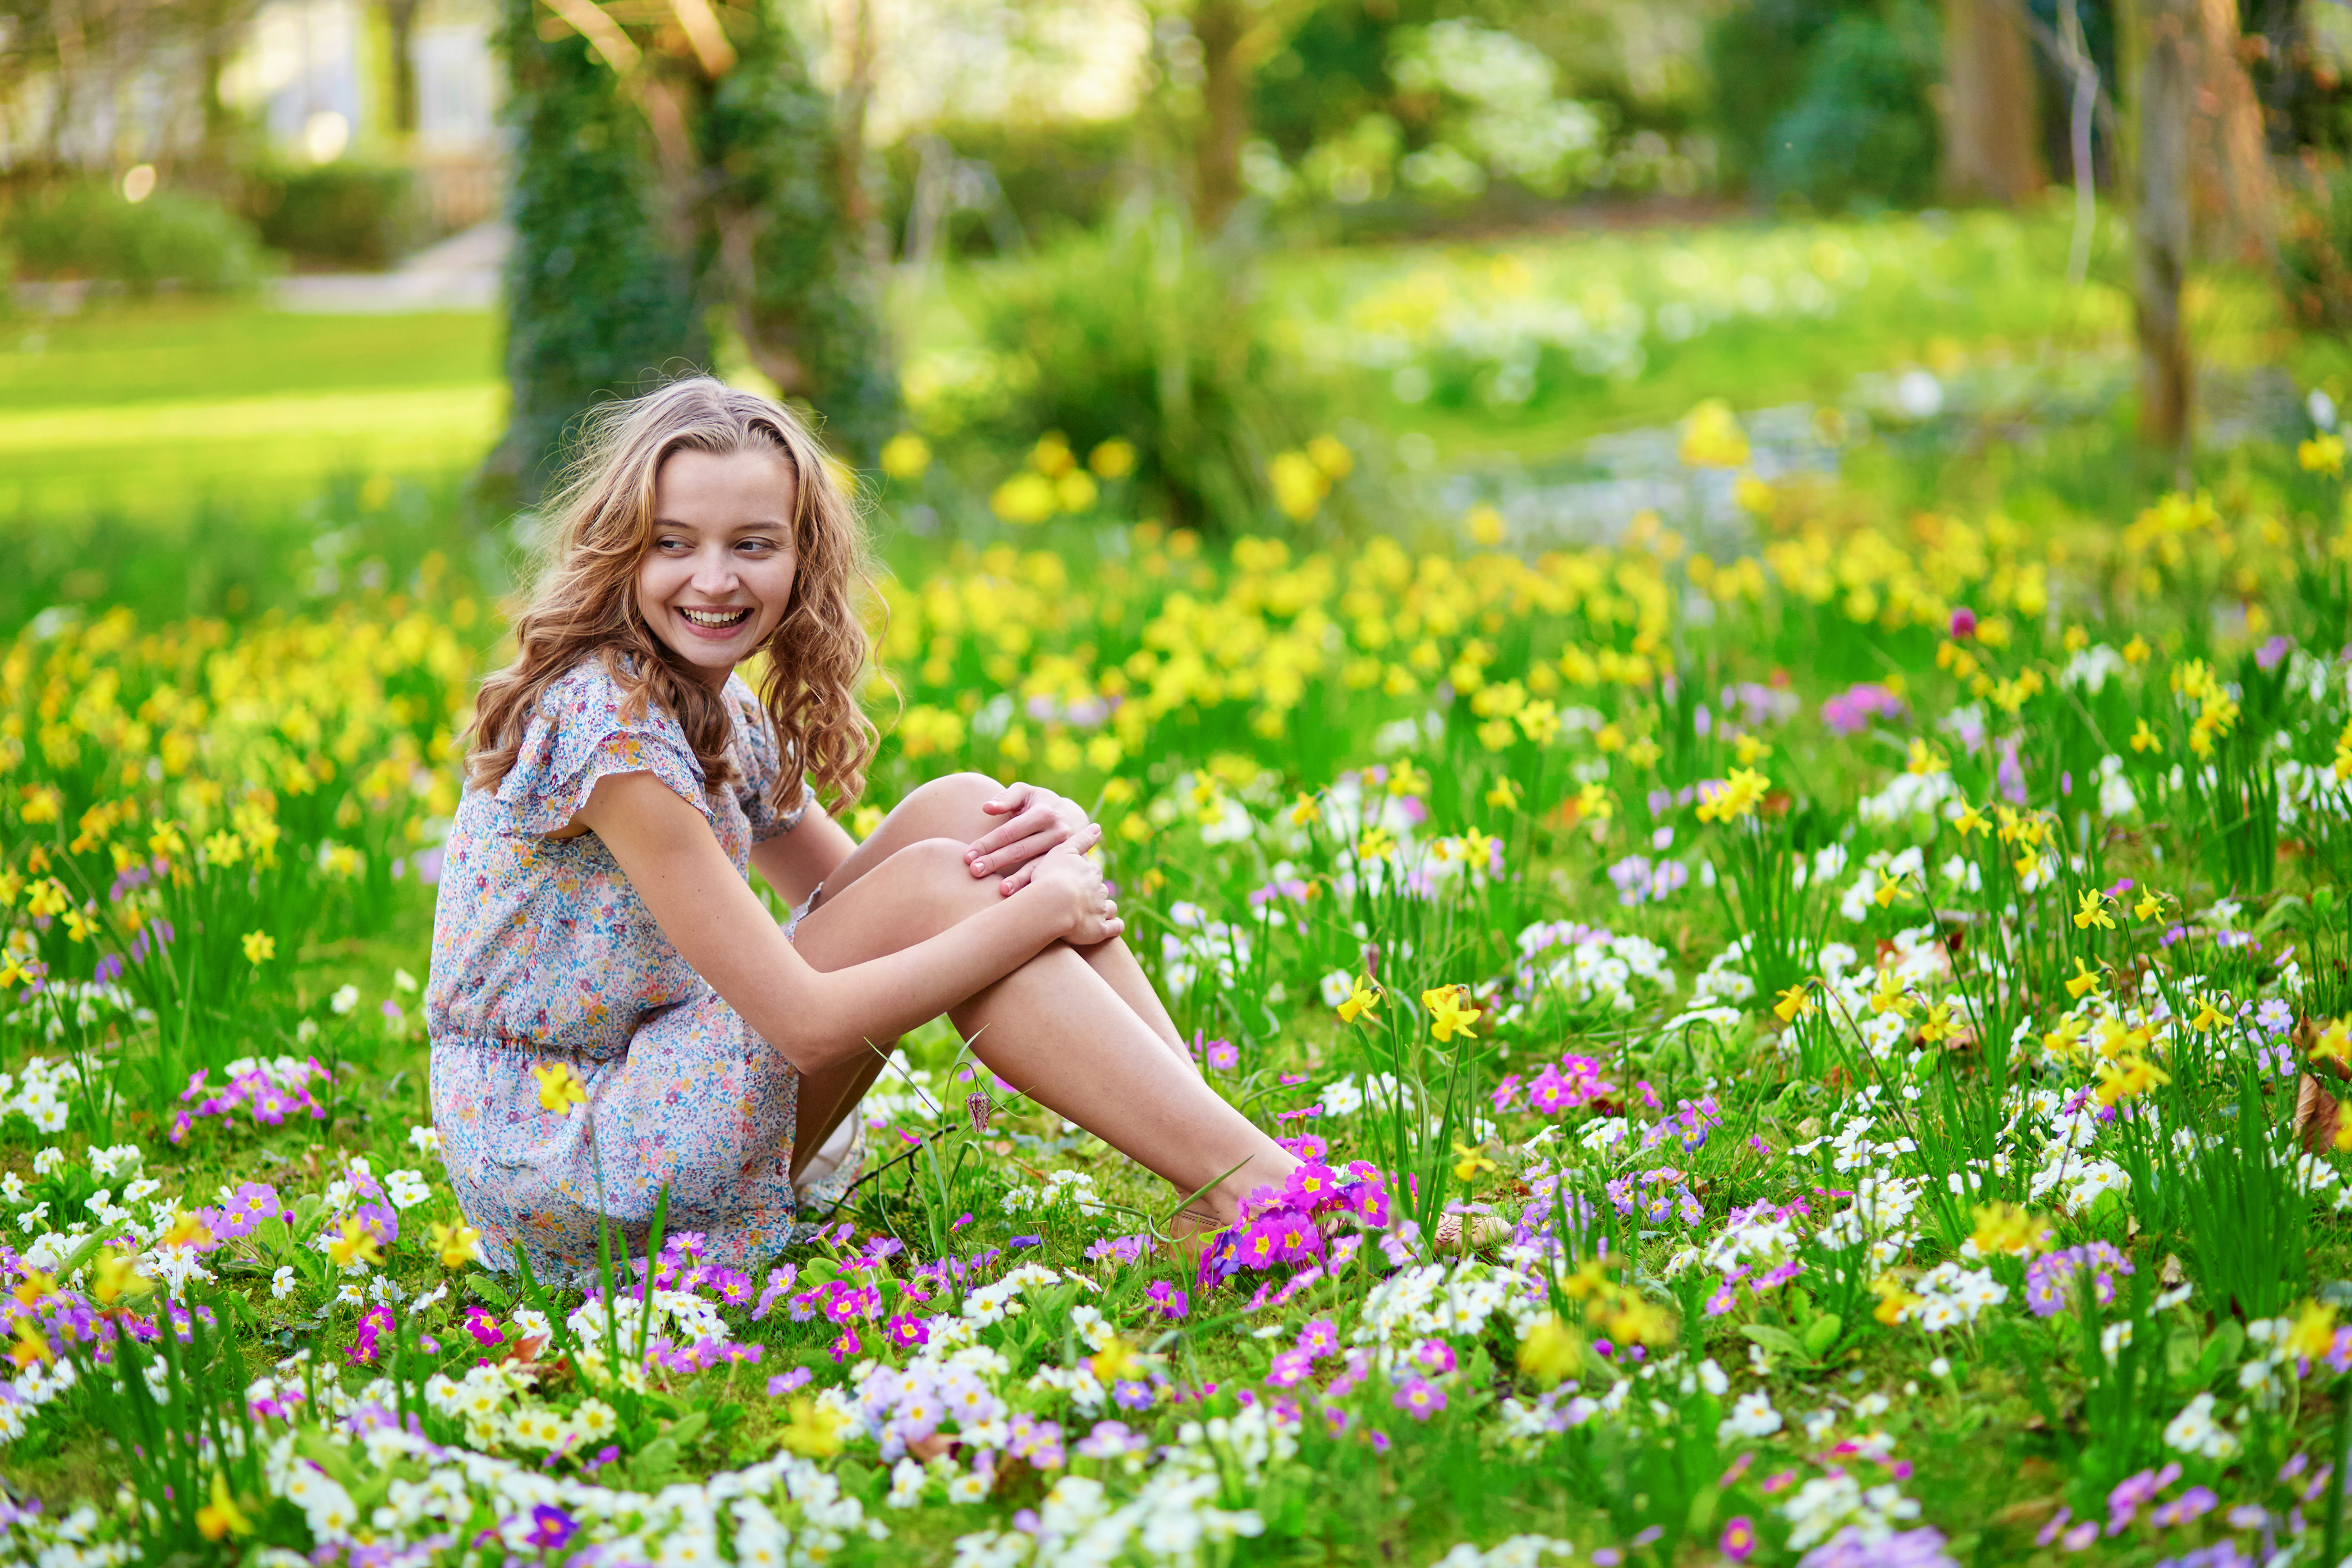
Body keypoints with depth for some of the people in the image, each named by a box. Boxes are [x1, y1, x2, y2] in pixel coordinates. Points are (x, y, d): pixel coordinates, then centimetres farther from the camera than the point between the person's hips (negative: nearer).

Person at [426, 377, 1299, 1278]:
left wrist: (1043, 836, -9)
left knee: (960, 811, -5)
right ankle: (1252, 1187, -20)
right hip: (557, 1168, -9)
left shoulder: (726, 715, 8)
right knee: (933, 887, -19)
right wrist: (1035, 912, -19)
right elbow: (806, 1023, -25)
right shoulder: (607, 723, -22)